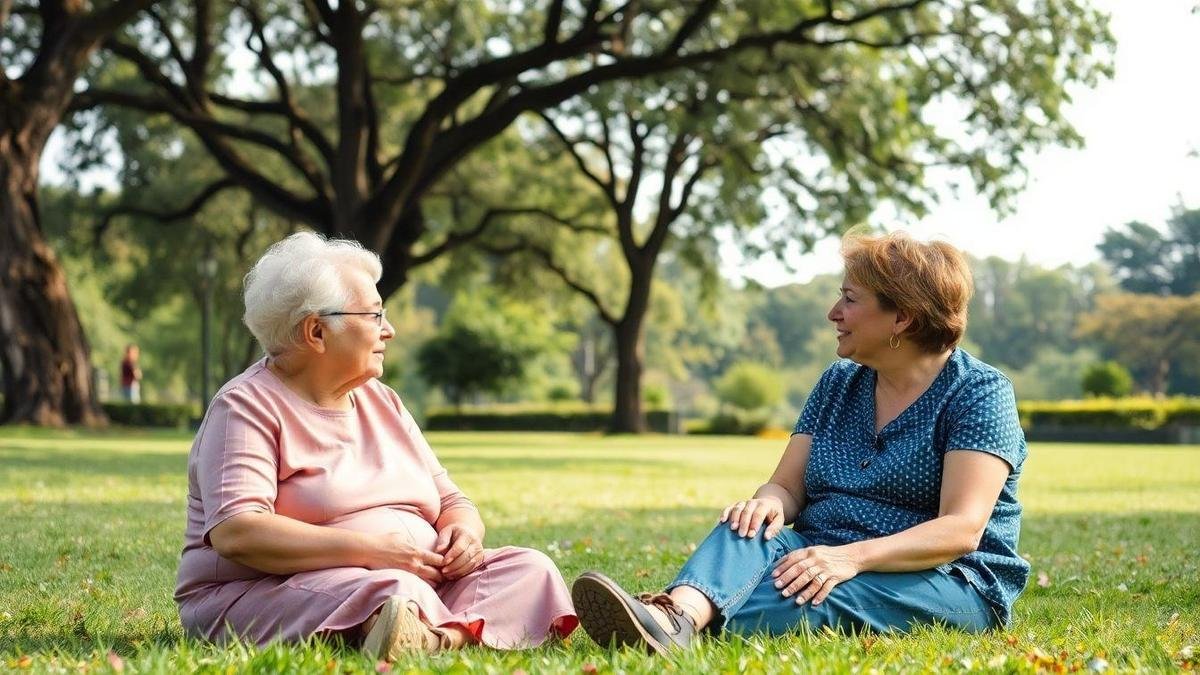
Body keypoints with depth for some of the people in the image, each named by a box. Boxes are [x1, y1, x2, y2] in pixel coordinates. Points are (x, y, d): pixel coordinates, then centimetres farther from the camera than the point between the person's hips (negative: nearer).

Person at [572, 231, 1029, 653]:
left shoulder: (978, 391, -5)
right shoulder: (838, 383, 15)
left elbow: (961, 529, -17)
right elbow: (787, 486, 10)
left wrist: (853, 557, -31)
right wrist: (770, 504, -17)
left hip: (950, 584, -4)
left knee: (822, 593, -36)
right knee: (750, 528, -27)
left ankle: (682, 633, -56)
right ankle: (678, 615, -57)